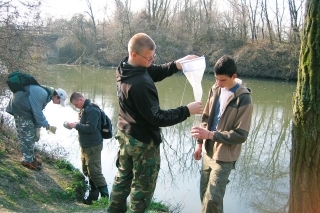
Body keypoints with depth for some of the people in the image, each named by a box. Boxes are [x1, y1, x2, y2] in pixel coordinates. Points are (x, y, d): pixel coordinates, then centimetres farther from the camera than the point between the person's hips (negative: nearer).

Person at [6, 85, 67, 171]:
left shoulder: (47, 93, 6)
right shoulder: (42, 94, -25)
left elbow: (38, 111, 10)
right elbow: (37, 112, -21)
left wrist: (38, 125, 4)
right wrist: (45, 124, -10)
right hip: (21, 108, -10)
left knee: (30, 135, 16)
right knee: (27, 135, -5)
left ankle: (30, 157, 26)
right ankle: (27, 160, 4)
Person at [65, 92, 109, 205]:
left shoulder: (92, 110, -18)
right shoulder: (85, 109, 13)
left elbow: (91, 128, -24)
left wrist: (75, 125, -18)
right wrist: (75, 124, 6)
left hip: (93, 146, -10)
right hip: (86, 145, 11)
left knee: (95, 172, -7)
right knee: (87, 171, 16)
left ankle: (105, 197, 3)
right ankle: (93, 195, 28)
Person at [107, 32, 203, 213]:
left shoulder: (125, 67, -7)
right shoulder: (140, 84, -34)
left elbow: (156, 72, 4)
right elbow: (157, 118, -29)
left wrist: (177, 64, -11)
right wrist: (187, 111, -23)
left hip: (125, 134, 9)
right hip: (143, 140, -9)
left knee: (124, 175, 26)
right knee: (143, 184, 11)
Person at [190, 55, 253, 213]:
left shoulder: (244, 99, -19)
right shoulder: (215, 89, 1)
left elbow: (241, 135, -20)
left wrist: (210, 134, -26)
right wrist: (200, 143, 12)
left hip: (224, 156, -6)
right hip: (209, 150, 6)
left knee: (212, 198, -5)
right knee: (204, 193, 16)